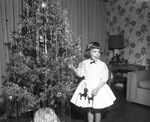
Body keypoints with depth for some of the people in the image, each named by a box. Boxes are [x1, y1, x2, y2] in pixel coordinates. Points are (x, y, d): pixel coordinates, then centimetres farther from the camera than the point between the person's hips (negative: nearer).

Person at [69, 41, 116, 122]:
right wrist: (73, 68, -17)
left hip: (99, 87, -2)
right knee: (89, 109, 14)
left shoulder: (102, 65, -10)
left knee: (97, 110, 10)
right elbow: (80, 74, 0)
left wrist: (97, 88, -20)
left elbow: (104, 79, -11)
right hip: (87, 88, 2)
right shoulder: (84, 63, -2)